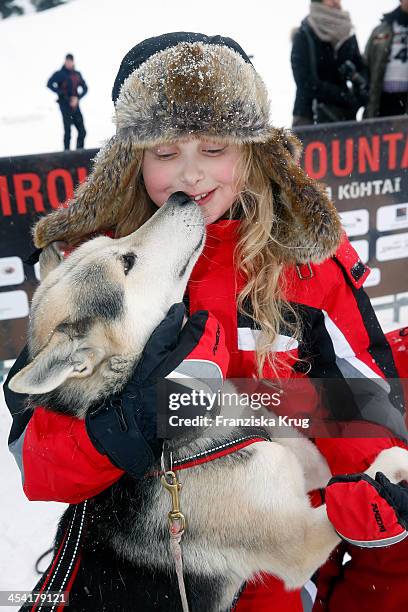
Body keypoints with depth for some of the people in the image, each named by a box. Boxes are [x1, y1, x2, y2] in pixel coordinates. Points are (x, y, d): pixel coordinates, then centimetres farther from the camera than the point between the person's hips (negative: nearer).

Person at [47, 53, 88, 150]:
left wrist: (77, 97, -3)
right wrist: (61, 93, -16)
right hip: (65, 105, -4)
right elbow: (49, 84, -7)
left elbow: (85, 88, 13)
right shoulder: (60, 74, -1)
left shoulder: (77, 74, 11)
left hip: (75, 105, 5)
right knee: (67, 131, -9)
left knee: (82, 131, 1)